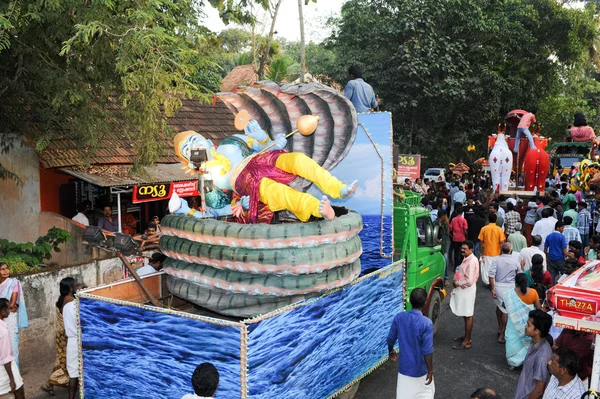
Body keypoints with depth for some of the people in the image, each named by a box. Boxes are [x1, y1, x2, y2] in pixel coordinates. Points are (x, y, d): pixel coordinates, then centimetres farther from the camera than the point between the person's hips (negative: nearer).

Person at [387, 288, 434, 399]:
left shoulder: (399, 317, -12)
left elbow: (390, 339, 1)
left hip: (404, 366, 3)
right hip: (420, 368, -3)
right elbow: (427, 351, -22)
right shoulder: (426, 323, -24)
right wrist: (430, 370, -10)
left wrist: (391, 351, 21)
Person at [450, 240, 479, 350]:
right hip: (463, 290, 10)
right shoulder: (467, 259, 8)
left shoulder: (471, 261, -23)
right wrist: (456, 280, 3)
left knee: (468, 316, -1)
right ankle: (466, 336, 32)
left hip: (467, 290, -10)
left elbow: (469, 281, -27)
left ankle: (466, 342, 6)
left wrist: (458, 284, -13)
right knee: (465, 315, 19)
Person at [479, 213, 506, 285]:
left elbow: (481, 241, -3)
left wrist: (482, 252, 6)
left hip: (486, 253, 1)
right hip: (496, 253, -1)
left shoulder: (484, 229, -6)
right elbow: (502, 242, -11)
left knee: (486, 268, 12)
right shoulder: (499, 229, -10)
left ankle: (487, 282, 17)